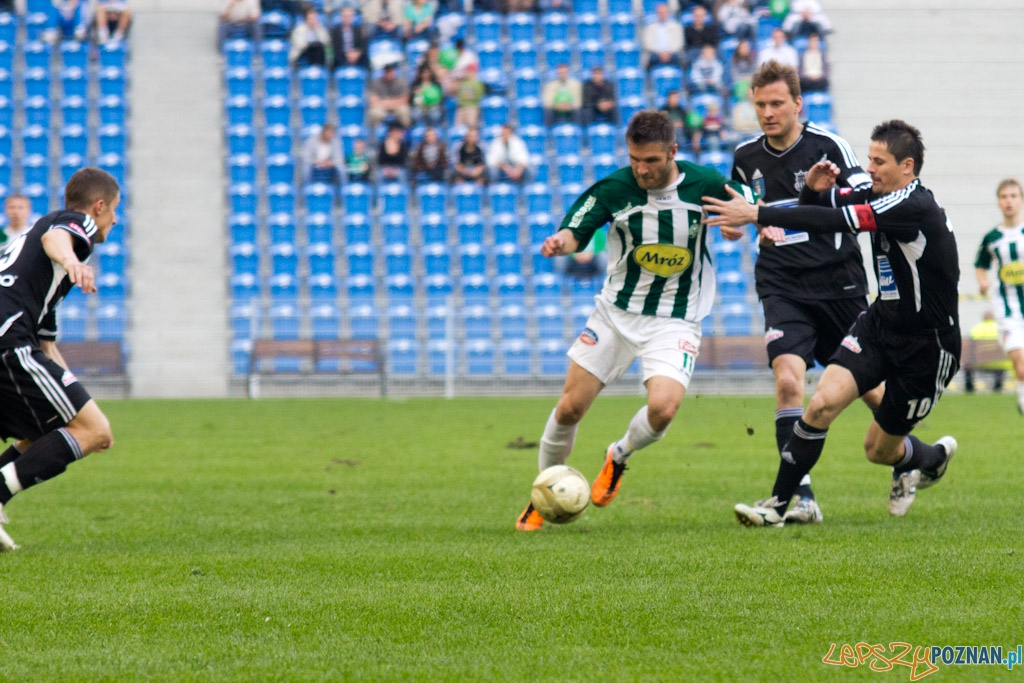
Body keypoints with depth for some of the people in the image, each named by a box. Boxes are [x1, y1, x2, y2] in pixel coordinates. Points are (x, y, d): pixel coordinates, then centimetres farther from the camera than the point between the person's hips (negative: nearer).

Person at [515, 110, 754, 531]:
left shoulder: (704, 184, -12)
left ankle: (619, 458, 10)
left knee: (663, 408, -24)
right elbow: (576, 231, -6)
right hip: (615, 313, 1)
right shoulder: (613, 189, -12)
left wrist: (735, 224, -17)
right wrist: (559, 242, -29)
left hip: (675, 321, -1)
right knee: (570, 408, 0)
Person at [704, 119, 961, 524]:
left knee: (879, 450, 6)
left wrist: (756, 214, -35)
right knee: (823, 401, -17)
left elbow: (836, 221, -33)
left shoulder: (914, 207, -26)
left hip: (927, 347, -6)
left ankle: (932, 457, 41)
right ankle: (777, 505, -10)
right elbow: (822, 207, 10)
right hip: (880, 325, 6)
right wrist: (813, 188, -16)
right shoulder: (876, 195, 0)